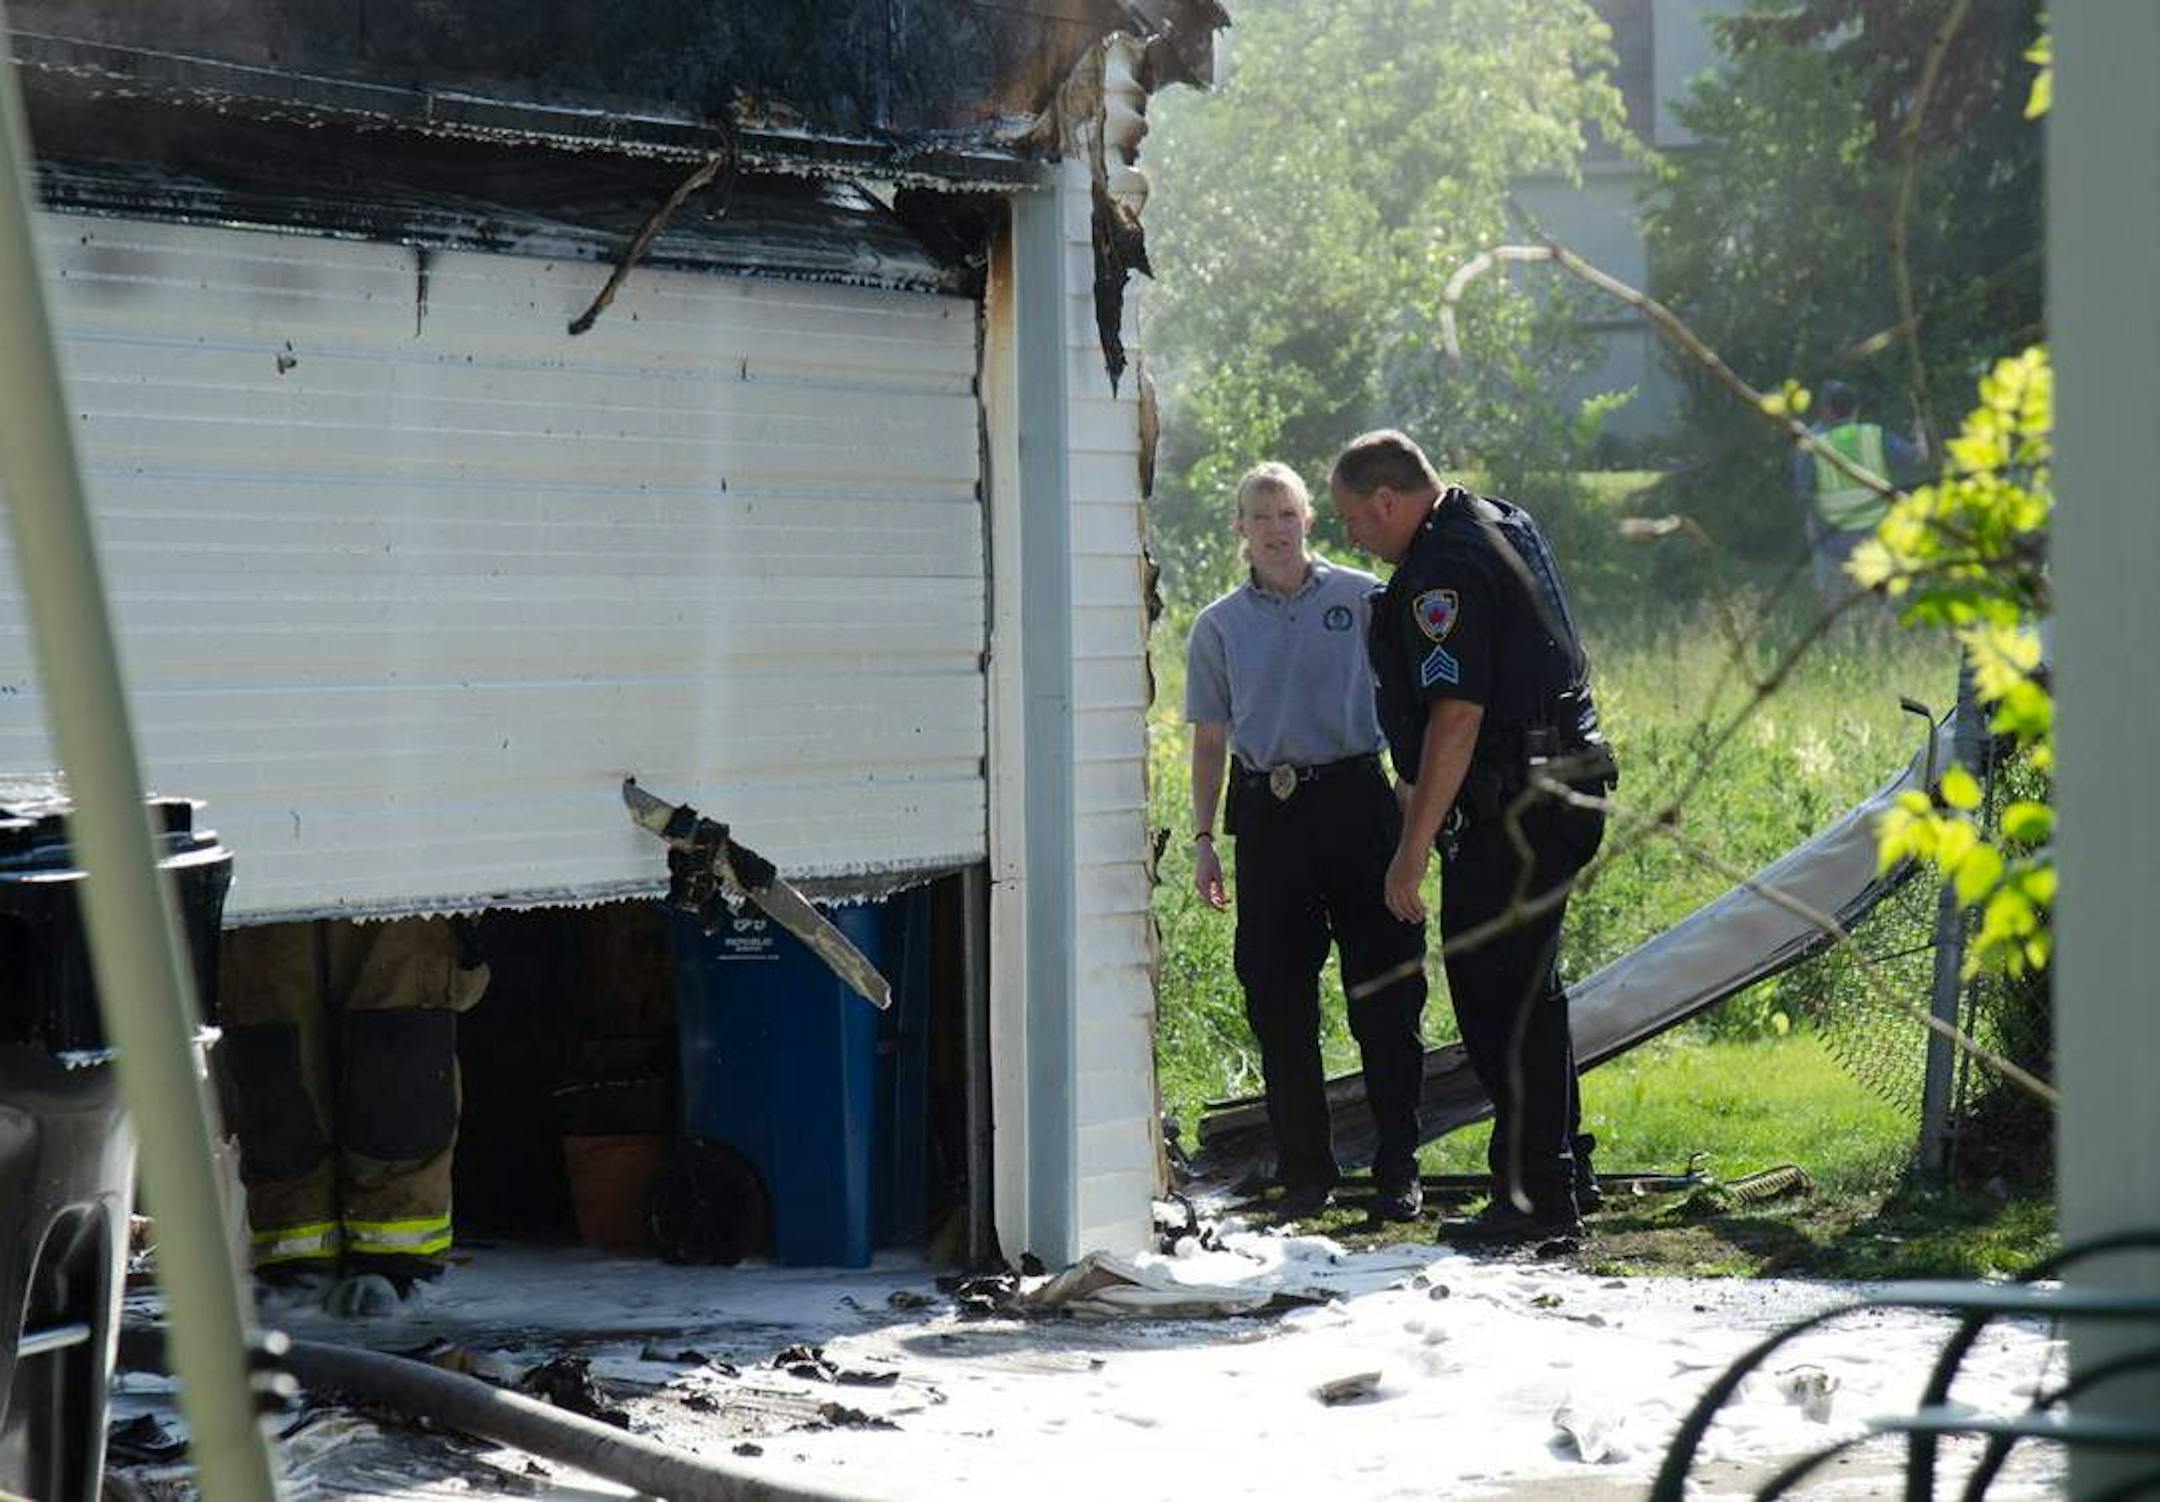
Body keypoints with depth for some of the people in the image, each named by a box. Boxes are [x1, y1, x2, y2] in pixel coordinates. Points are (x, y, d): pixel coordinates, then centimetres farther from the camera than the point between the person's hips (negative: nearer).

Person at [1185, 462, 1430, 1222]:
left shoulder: (1360, 598, 5)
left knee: (1384, 990, -3)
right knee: (1278, 1002, 2)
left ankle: (1397, 1169, 5)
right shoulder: (1220, 626, 10)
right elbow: (1210, 740, 14)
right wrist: (1202, 838, 7)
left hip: (1355, 799, -2)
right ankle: (1304, 1172, 11)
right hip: (1267, 813, 2)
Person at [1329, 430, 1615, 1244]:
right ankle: (1563, 1169, 27)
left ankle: (1538, 1197, -3)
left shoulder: (1444, 573, -19)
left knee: (1498, 999, -5)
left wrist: (1412, 851, -24)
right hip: (1565, 797, 11)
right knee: (1527, 989, 19)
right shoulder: (1504, 523, 14)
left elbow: (1457, 719, -25)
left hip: (1508, 812, -11)